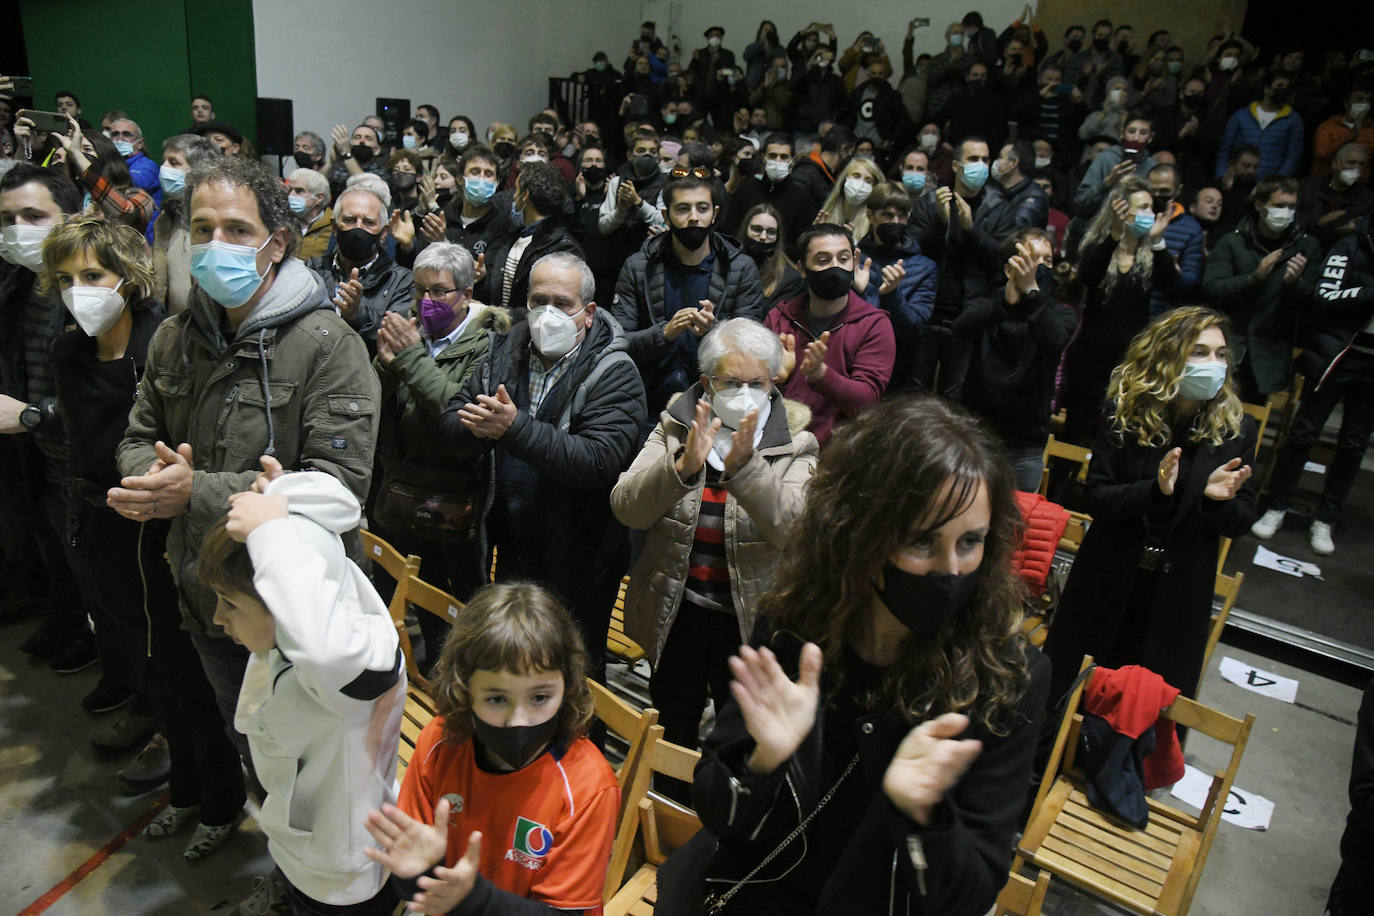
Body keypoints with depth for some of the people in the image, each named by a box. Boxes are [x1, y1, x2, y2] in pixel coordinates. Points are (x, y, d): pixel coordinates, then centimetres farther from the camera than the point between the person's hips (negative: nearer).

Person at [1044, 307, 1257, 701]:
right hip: (1108, 583, -1)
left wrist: (1217, 499, -24)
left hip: (1179, 595, 1)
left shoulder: (1235, 428, -5)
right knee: (1069, 698, 15)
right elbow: (1095, 498, -13)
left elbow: (1241, 522, -2)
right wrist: (1155, 490, -29)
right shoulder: (1124, 412, -9)